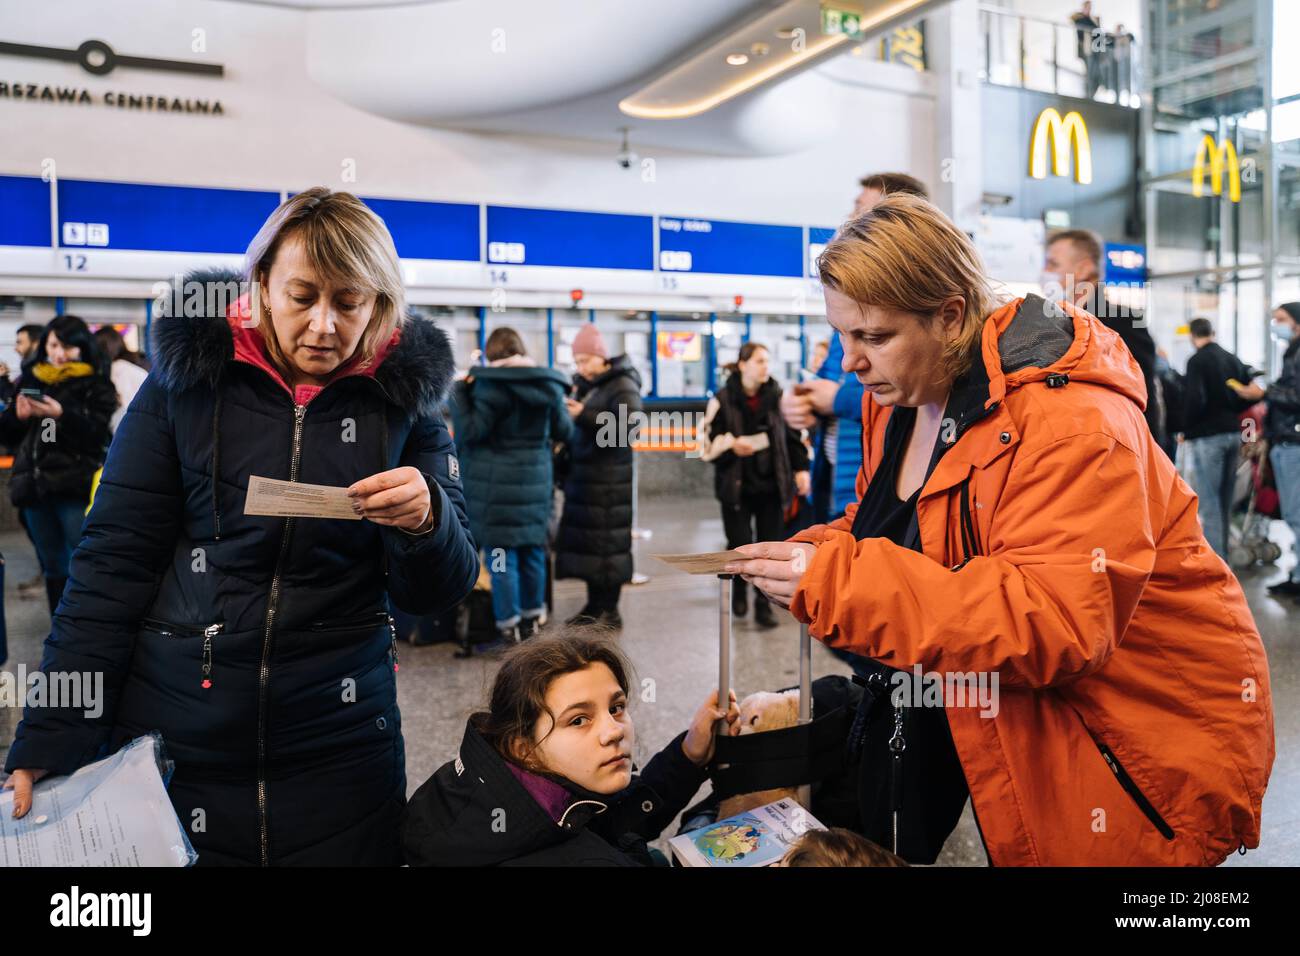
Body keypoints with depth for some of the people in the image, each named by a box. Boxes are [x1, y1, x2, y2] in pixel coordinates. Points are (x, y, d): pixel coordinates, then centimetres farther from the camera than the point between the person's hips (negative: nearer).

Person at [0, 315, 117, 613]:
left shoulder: (96, 385, 0)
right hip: (35, 486, 5)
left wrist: (62, 415, -25)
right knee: (54, 569, 13)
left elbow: (98, 436, -11)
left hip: (77, 489, -5)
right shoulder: (31, 379, 12)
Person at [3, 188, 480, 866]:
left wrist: (427, 519, -22)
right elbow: (114, 563, -2)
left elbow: (436, 595, 0)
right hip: (170, 744, 1)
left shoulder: (404, 398, -2)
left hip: (340, 751, 0)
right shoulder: (186, 379, -3)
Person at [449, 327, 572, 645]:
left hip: (497, 480, -6)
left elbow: (470, 431, -13)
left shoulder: (491, 385, -14)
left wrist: (459, 392, -3)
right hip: (535, 476, 6)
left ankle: (508, 624, 7)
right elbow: (564, 431, 13)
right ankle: (531, 617, 26)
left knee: (501, 553, 2)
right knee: (532, 549, 15)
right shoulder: (548, 384, 5)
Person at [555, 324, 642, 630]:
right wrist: (568, 413, 2)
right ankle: (594, 604, 20)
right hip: (583, 475, 7)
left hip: (610, 479, -7)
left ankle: (610, 610, 5)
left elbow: (628, 426, -23)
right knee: (585, 540, 9)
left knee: (607, 542, -4)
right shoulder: (584, 384, 14)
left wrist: (584, 415, -26)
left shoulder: (622, 385, -8)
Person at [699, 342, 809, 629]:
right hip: (736, 484, -2)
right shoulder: (723, 399, -6)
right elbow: (708, 441, -3)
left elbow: (794, 434, 9)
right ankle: (739, 590, 30)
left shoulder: (777, 396, 2)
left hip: (772, 484, 2)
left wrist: (801, 469, 3)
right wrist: (731, 446, -20)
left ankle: (763, 604, 15)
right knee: (740, 544, 1)